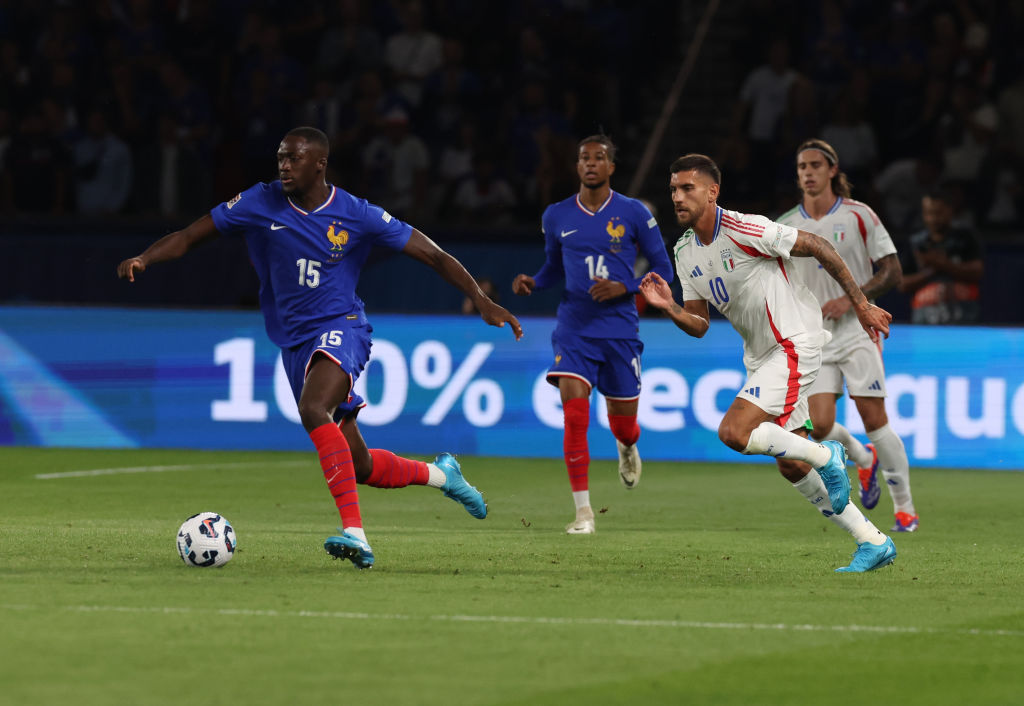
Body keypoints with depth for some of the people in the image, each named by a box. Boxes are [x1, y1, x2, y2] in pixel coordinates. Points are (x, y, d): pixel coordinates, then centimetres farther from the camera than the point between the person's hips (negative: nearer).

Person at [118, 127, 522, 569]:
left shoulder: (356, 216, -9)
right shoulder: (261, 204, -2)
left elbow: (434, 256, -3)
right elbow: (188, 237, 1)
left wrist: (482, 302, -11)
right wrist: (142, 259, -18)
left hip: (340, 328, -4)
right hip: (294, 343, 4)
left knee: (313, 410, -36)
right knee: (358, 467, 7)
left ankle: (354, 531, -38)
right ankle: (439, 474, 36)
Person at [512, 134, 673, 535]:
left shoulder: (633, 214, -2)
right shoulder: (557, 217, 5)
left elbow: (662, 269, 2)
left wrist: (623, 287, -15)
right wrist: (532, 283, -2)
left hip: (620, 331, -1)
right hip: (574, 330, 1)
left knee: (623, 423, 8)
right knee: (574, 415, -18)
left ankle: (627, 448, 49)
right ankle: (583, 511, -13)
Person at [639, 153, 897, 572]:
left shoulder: (744, 230, -19)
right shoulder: (686, 253, 5)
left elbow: (817, 247, -13)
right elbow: (699, 325, 9)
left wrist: (861, 305, -10)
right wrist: (669, 308, -12)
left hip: (794, 344, -9)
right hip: (760, 356, 9)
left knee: (734, 432, -23)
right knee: (791, 467, 7)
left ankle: (824, 456, -3)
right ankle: (872, 543, 16)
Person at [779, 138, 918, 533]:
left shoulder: (858, 216, -3)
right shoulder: (786, 226, 5)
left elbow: (892, 272, -3)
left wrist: (849, 300, -15)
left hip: (858, 328, -2)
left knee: (874, 417, -10)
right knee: (819, 425, -11)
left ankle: (905, 507, 1)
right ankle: (862, 458, 23)